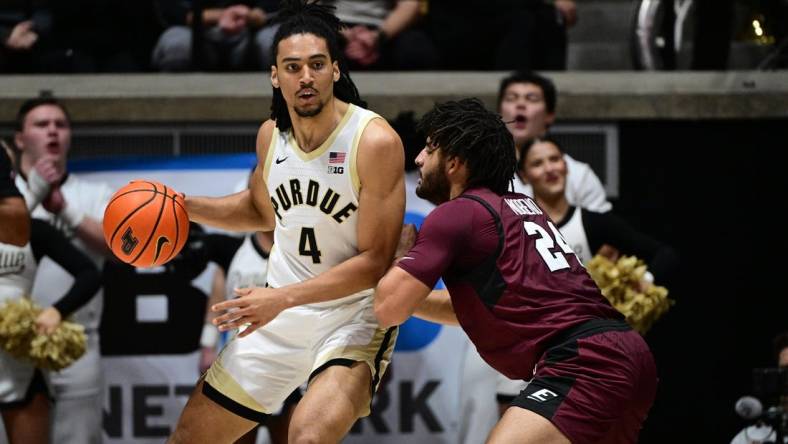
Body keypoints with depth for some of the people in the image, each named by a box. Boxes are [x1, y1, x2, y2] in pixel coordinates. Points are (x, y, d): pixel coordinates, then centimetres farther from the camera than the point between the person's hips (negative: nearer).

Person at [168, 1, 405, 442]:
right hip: (281, 310, 6)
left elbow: (374, 263, -20)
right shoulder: (271, 135, 1)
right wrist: (185, 206, 8)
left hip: (355, 315, -6)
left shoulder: (375, 141, -20)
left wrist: (282, 298, -26)